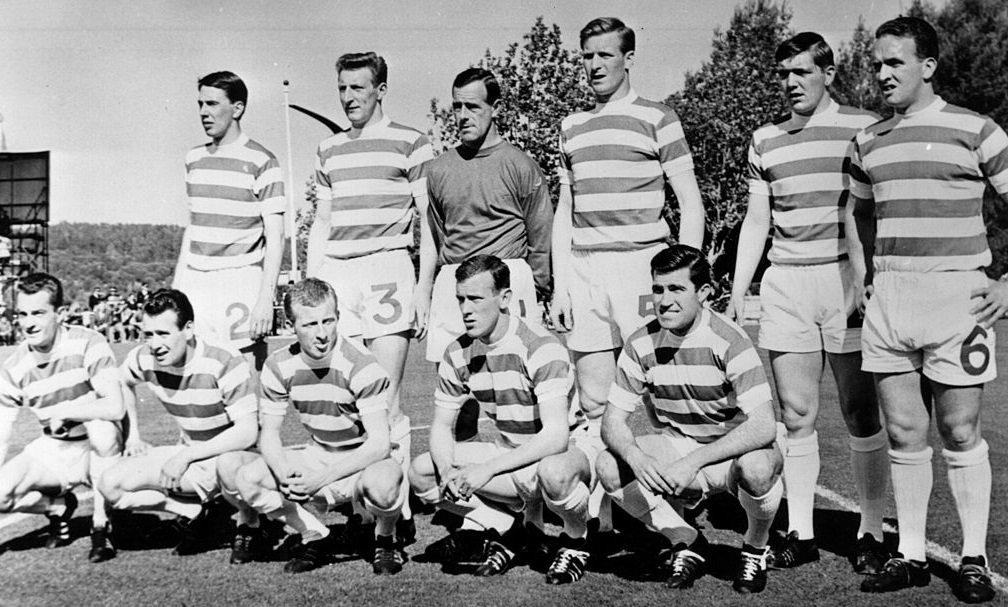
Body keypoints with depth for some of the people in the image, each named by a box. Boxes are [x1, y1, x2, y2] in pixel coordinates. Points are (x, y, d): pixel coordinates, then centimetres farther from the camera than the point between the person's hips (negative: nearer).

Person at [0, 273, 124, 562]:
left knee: (102, 427, -38)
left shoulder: (88, 344, -19)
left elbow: (115, 407, -29)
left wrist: (62, 412, -24)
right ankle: (59, 507, 14)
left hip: (100, 450, -3)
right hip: (53, 452, 3)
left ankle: (101, 526, -18)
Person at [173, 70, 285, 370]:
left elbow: (275, 236, -7)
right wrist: (176, 286, 17)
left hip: (239, 284, -5)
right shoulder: (194, 158, 14)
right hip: (195, 282, 5)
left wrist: (266, 298, -15)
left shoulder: (261, 162, -5)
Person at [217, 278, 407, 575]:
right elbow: (268, 434, -1)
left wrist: (321, 478, -34)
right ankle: (314, 536, 3)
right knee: (231, 469, -14)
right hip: (318, 457, 5)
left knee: (381, 484, -42)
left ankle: (385, 539, -3)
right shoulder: (279, 366, -7)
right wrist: (285, 474, -24)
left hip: (367, 460, -5)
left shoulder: (361, 365, -21)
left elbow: (379, 443, -24)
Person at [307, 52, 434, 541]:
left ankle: (397, 510, 1)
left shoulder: (410, 144, 4)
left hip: (387, 270, -5)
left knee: (384, 403, -7)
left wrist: (424, 288, -6)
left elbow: (430, 224, 1)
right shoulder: (329, 151, 20)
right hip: (335, 273, 5)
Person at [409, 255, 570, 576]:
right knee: (421, 472, -7)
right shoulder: (458, 354, -3)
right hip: (510, 455, 7)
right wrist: (447, 469, -21)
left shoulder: (541, 347, -23)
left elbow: (556, 436, -31)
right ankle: (509, 530, -5)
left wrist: (486, 469, -37)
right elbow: (441, 425, 3)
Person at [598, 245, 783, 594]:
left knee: (757, 467, -38)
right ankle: (687, 545, 2)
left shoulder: (728, 341, -21)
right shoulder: (641, 345, -8)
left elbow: (763, 426, -29)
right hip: (678, 446, 4)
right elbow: (612, 421, -7)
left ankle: (756, 547, -2)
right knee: (609, 467, -20)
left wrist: (693, 462, -37)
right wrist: (636, 457, -30)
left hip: (738, 449, -3)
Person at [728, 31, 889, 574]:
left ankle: (871, 532, 14)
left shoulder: (865, 128, 2)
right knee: (796, 414, 5)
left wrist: (871, 283, -12)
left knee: (860, 413, 1)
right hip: (785, 284, 3)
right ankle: (800, 533, 13)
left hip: (848, 280, -3)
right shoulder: (765, 140, 13)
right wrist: (737, 292, 10)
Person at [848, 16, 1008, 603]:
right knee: (904, 434, 7)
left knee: (960, 434, 2)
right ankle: (912, 554, 18)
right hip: (887, 297, 4)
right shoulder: (869, 141, 13)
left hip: (956, 295, -4)